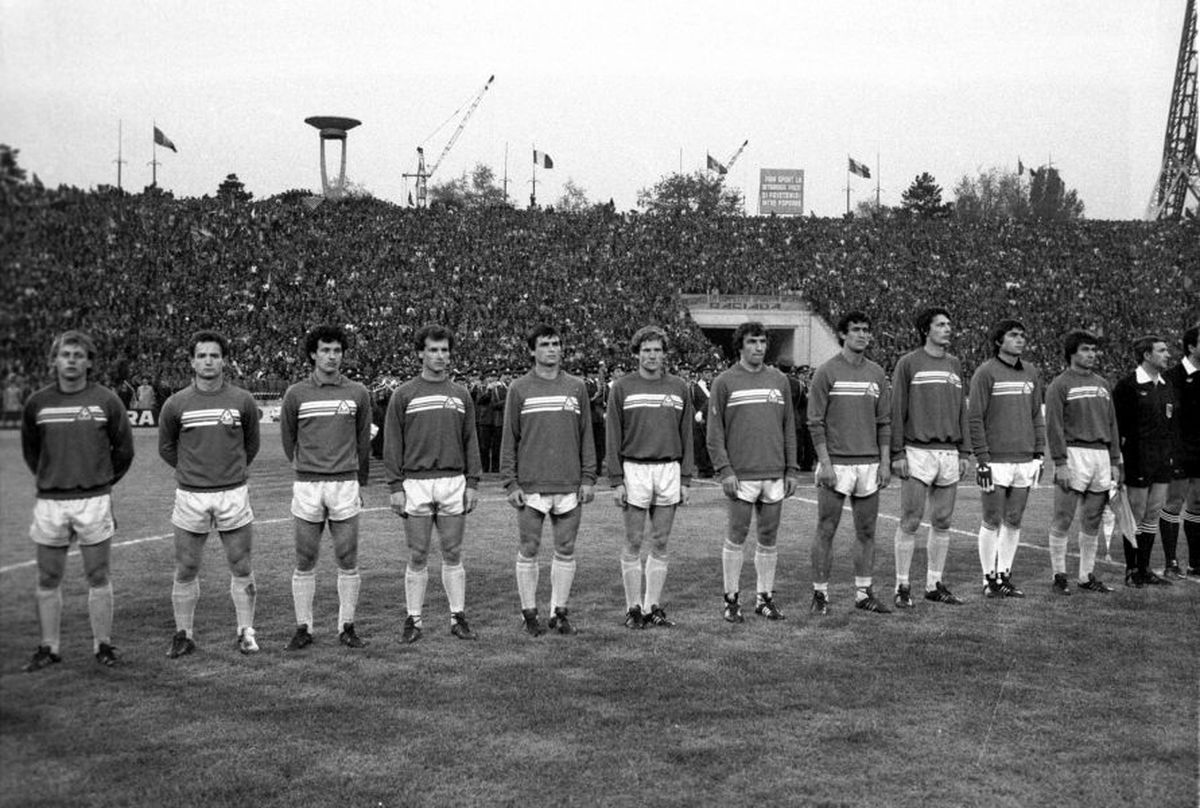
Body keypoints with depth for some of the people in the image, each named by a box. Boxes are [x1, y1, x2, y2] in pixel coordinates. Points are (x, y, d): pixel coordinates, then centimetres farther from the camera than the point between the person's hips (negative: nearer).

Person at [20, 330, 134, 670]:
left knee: (98, 578, 4)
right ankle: (48, 648, 17)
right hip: (49, 502, 2)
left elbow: (124, 448, 7)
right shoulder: (37, 402, 3)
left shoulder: (106, 400, -2)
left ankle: (103, 645, 12)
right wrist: (50, 479, 13)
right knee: (48, 581, 7)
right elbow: (30, 449, 17)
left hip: (93, 501, -2)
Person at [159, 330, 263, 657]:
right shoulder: (176, 404, 0)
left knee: (241, 568, 4)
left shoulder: (242, 401, 0)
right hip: (190, 496, 0)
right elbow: (166, 447, 14)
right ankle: (184, 636, 18)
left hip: (233, 495, 0)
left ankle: (246, 633, 15)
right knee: (186, 570, 5)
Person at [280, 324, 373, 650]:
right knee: (304, 563, 4)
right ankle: (303, 628, 14)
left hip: (346, 485, 1)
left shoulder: (358, 393, 5)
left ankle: (347, 628, 12)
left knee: (348, 561, 3)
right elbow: (288, 439, 14)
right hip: (307, 487, 0)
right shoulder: (296, 394, 2)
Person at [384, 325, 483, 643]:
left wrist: (473, 482, 3)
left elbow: (471, 441, 11)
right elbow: (392, 444, 1)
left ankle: (458, 617, 13)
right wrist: (395, 487, -5)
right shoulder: (404, 395, 3)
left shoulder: (461, 394, 11)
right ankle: (413, 620, 12)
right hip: (416, 483, -2)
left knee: (453, 554, 6)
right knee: (417, 557, 3)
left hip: (454, 483, 2)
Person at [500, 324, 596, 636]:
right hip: (531, 487, -2)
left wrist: (588, 478, 3)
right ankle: (529, 613, 14)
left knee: (566, 551, 6)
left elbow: (586, 436, 10)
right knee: (529, 550, 3)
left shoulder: (576, 387, 8)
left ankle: (559, 611, 17)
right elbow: (509, 438, 2)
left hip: (569, 487, 2)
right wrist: (510, 483, -4)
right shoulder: (519, 388, 3)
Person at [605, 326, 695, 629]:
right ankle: (634, 607, 11)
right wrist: (616, 480, -6)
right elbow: (613, 437, 0)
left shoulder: (679, 387, 8)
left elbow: (686, 436, 10)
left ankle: (654, 606, 15)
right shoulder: (622, 387, 1)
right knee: (633, 543, 3)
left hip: (669, 470, 2)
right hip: (634, 470, -2)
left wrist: (686, 479, 5)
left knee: (660, 543, 7)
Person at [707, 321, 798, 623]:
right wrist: (724, 470, -10)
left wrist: (791, 470, 9)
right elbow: (714, 431, -2)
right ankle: (732, 599, 9)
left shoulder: (779, 380, 12)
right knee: (736, 537, 0)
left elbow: (789, 428, 14)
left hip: (774, 474, 4)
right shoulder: (725, 382, 1)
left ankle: (765, 597, 18)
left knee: (769, 538, 8)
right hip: (740, 475, -4)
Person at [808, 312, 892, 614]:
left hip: (870, 464, 5)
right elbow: (815, 422, -6)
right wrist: (825, 463, -13)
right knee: (826, 532, 0)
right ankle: (820, 593, 8)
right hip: (836, 465, -4)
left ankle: (864, 593, 18)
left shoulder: (876, 374, 10)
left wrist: (885, 462, 5)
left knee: (866, 532, 9)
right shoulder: (826, 372, -3)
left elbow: (884, 422, 12)